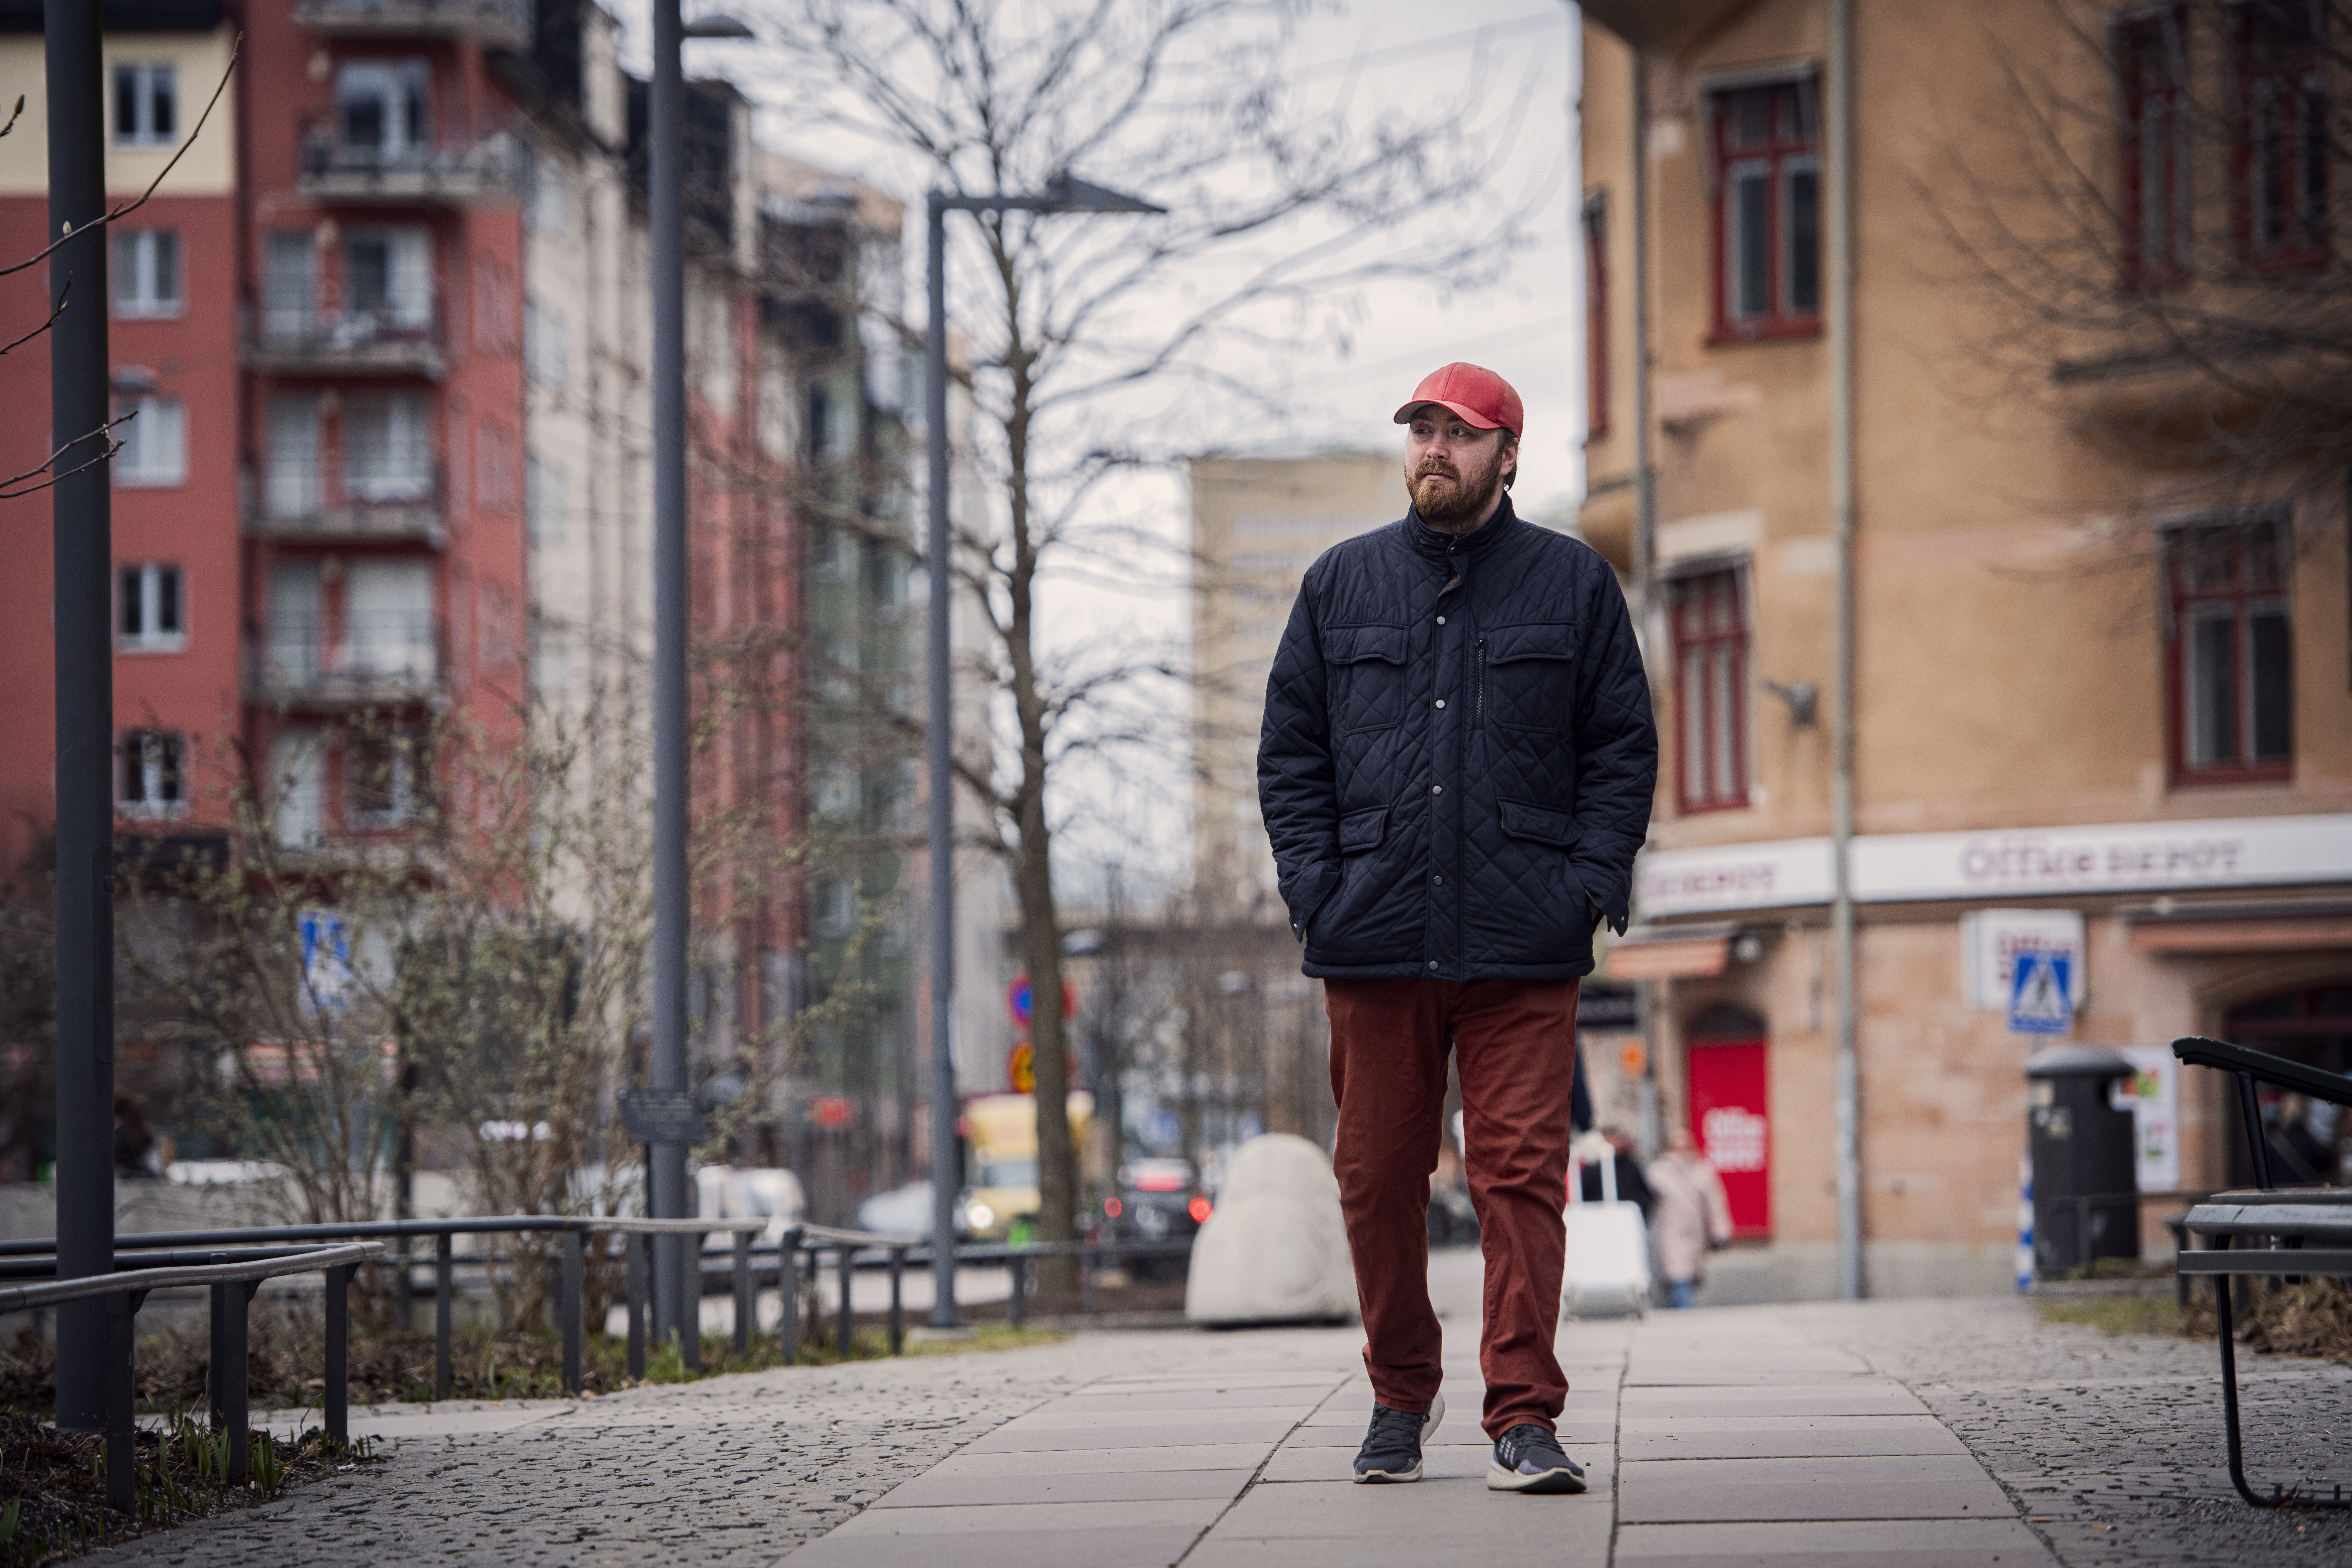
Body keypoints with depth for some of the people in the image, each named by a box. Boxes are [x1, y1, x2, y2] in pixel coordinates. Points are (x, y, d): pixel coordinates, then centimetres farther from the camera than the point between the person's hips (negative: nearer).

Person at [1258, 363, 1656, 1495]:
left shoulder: (1572, 584, 8)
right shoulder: (1341, 585, 14)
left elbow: (1623, 746, 8)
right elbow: (1290, 752, 13)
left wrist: (1592, 883, -5)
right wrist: (1316, 889, 1)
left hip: (1523, 946, -2)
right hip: (1372, 938, 2)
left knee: (1521, 1174, -8)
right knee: (1378, 1178, 6)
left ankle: (1524, 1421, -9)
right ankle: (1400, 1397, 21)